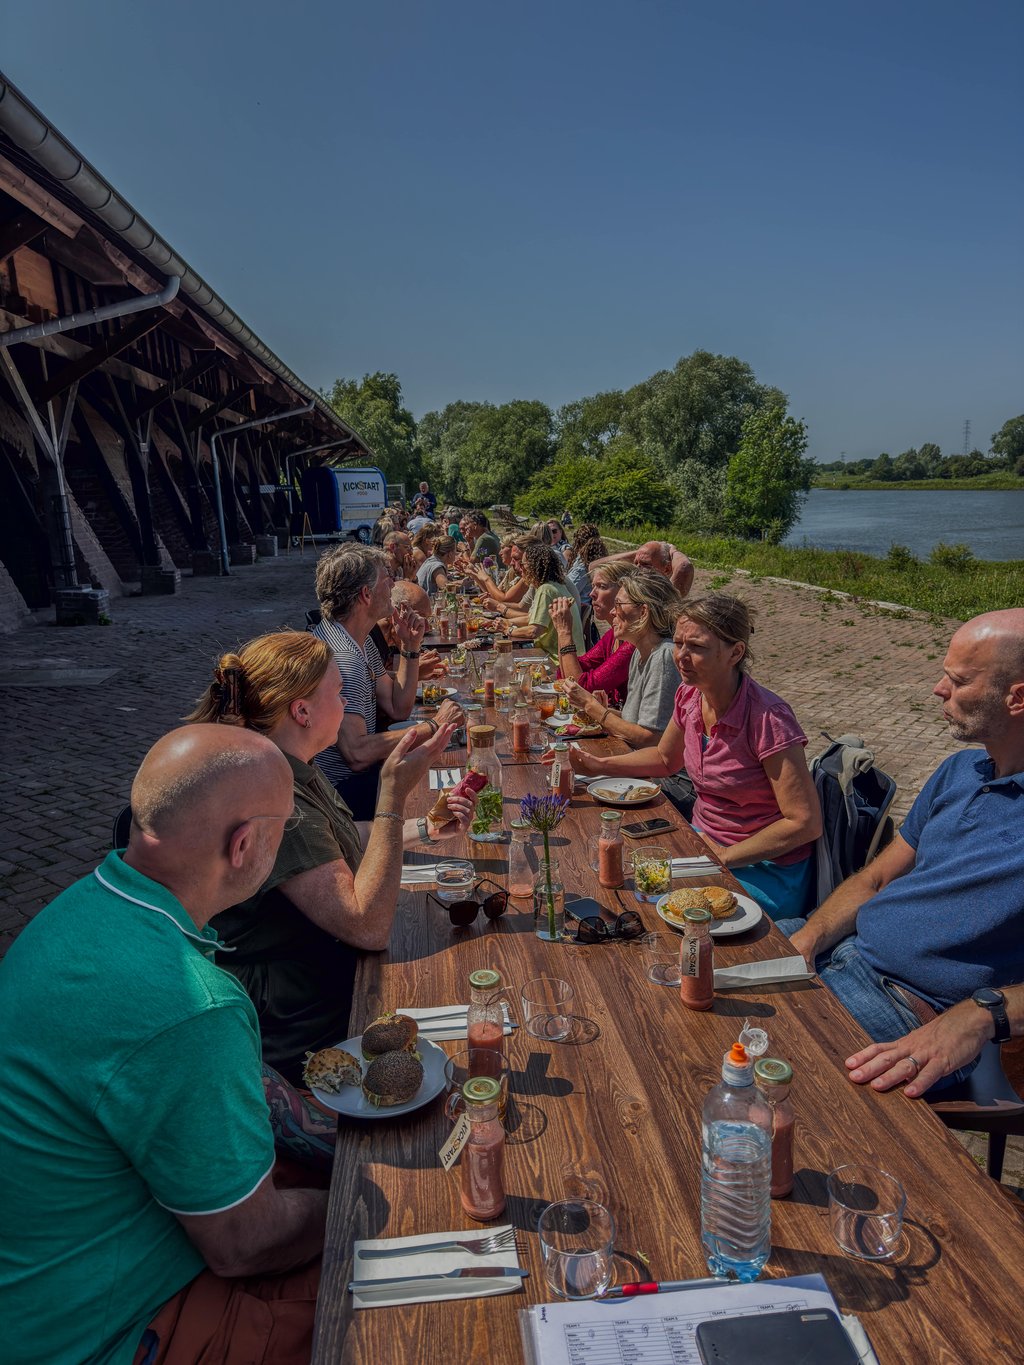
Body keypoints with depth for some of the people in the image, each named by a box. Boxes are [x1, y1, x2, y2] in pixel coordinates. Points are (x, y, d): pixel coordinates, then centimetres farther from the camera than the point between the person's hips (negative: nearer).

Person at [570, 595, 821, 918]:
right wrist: (600, 765, 6)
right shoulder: (689, 697, -3)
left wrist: (726, 856, -19)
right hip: (703, 840, 7)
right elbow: (665, 758, 18)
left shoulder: (767, 719, -25)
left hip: (764, 866, -7)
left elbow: (805, 823, -22)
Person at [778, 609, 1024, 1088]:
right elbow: (874, 879, 9)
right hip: (841, 946, 8)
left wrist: (973, 1020, -37)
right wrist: (804, 940, -6)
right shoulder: (959, 770, 8)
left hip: (904, 1003, -8)